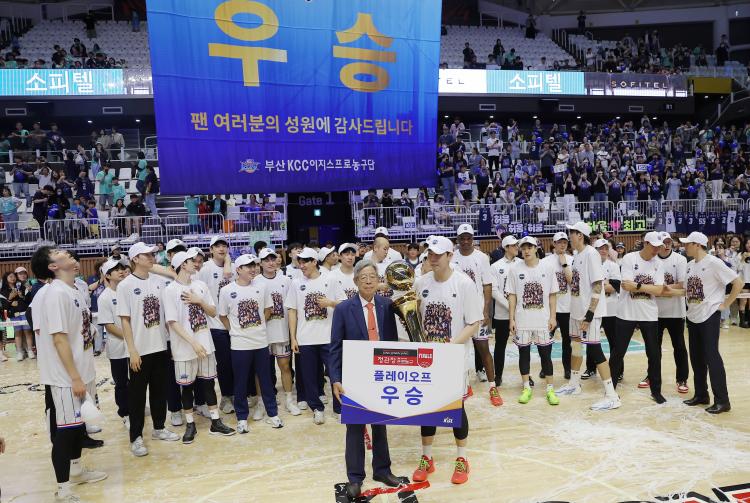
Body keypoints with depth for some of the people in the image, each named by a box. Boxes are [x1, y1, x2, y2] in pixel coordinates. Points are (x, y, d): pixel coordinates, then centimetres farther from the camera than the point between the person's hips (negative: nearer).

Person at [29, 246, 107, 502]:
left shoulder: (73, 290, 9)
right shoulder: (56, 293, -19)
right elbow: (59, 338, -21)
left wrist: (86, 373, 17)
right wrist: (75, 378, -20)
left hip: (83, 371, 9)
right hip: (66, 377, -9)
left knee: (80, 422, 19)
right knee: (66, 428, 0)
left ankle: (76, 469, 37)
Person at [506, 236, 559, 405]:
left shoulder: (547, 267, -1)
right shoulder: (515, 269, -2)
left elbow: (552, 294, 3)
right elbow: (512, 296, 1)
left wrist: (552, 317, -2)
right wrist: (511, 319, -2)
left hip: (543, 320, 0)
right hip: (522, 321, 0)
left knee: (546, 354, 6)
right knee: (524, 353, 8)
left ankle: (550, 389, 17)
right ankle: (526, 388, 21)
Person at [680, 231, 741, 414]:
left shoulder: (713, 263, -13)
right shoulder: (690, 265, 9)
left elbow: (738, 283, -14)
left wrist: (725, 304, -13)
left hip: (709, 316, -8)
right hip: (693, 316, 8)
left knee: (711, 356, -7)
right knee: (696, 357, 12)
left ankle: (722, 400, 2)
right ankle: (701, 395, 23)